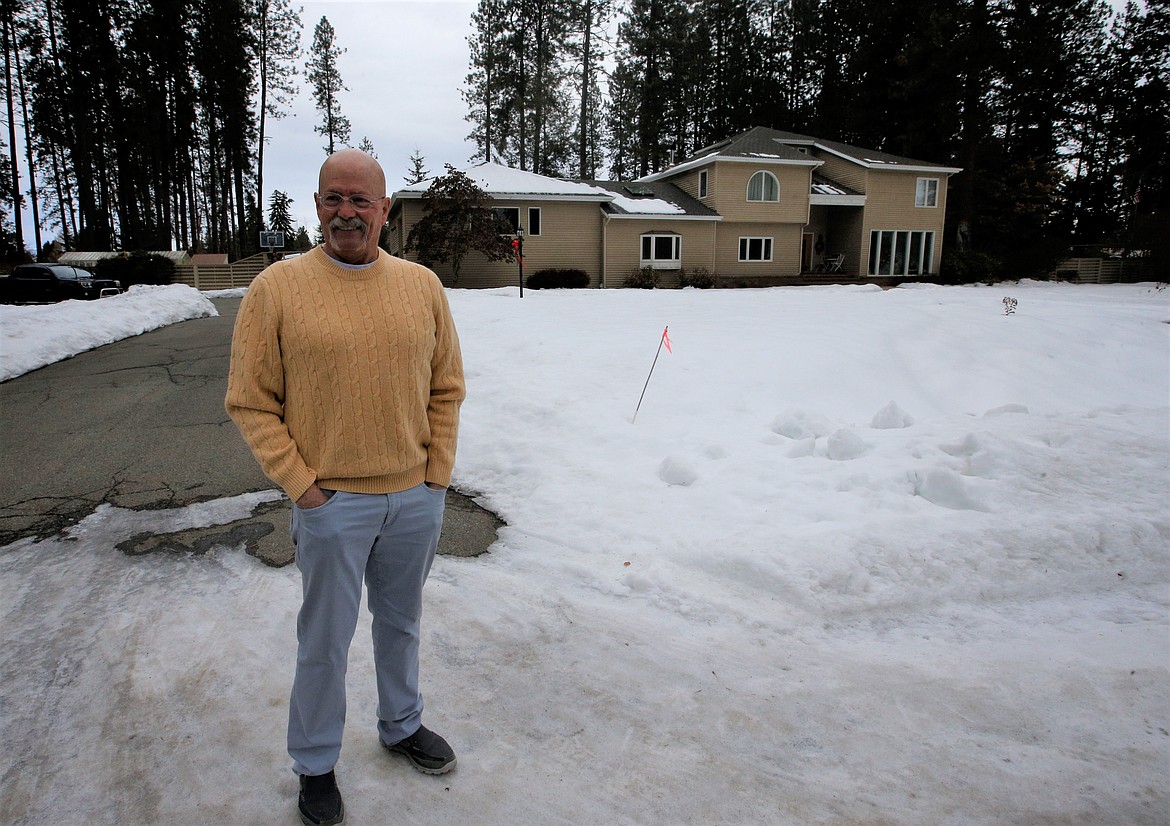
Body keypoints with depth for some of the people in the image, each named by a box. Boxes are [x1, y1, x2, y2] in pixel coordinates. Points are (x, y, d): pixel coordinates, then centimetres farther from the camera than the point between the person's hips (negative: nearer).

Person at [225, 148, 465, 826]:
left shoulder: (422, 285, 2)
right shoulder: (279, 287, -8)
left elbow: (446, 388, 7)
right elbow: (251, 403, -5)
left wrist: (437, 473, 2)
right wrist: (300, 484, -10)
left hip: (416, 499, 3)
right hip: (331, 502, -3)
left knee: (401, 621, 21)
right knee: (325, 640, 11)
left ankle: (402, 725, 45)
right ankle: (315, 765, 34)